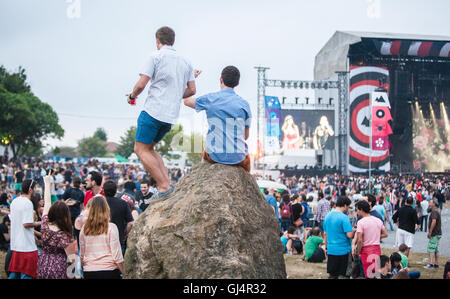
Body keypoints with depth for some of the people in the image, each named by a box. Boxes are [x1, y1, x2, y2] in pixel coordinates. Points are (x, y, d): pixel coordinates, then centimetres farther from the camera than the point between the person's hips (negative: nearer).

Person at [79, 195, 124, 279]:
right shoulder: (111, 228, -9)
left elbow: (81, 255, 9)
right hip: (109, 271, -4)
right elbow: (117, 255, -9)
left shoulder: (84, 229, 1)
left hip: (89, 272, 4)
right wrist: (124, 273, 0)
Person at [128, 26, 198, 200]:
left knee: (141, 149, 0)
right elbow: (191, 90, 13)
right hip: (172, 115, 7)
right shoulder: (185, 61, 14)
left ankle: (164, 186, -10)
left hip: (153, 111, -7)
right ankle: (167, 182, 4)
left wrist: (132, 96, 8)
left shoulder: (156, 56, -6)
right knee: (148, 148, 19)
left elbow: (141, 85, -12)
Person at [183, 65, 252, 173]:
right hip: (238, 158, 0)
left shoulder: (209, 99, -7)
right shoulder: (244, 104, -5)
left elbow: (187, 100, 15)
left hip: (215, 156, 0)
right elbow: (246, 136, 3)